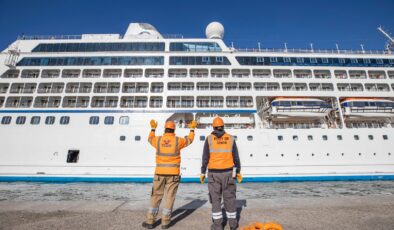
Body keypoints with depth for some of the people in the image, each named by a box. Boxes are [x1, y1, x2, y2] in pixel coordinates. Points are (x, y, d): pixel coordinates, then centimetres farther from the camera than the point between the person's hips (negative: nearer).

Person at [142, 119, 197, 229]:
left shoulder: (158, 140, -2)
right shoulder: (178, 140, -6)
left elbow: (150, 139, 22)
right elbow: (189, 140, 12)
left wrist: (153, 128, 36)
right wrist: (192, 129, 27)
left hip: (160, 173, 2)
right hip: (173, 173, -1)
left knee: (156, 197, 12)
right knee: (169, 197, 7)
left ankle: (150, 221, 18)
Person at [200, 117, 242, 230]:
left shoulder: (209, 139, -5)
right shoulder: (230, 138, -1)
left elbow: (205, 157, -6)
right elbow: (236, 157, 1)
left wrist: (202, 172, 1)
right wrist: (238, 172, 9)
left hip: (214, 173, -1)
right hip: (227, 172, 1)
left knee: (215, 199, 9)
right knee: (229, 198, 13)